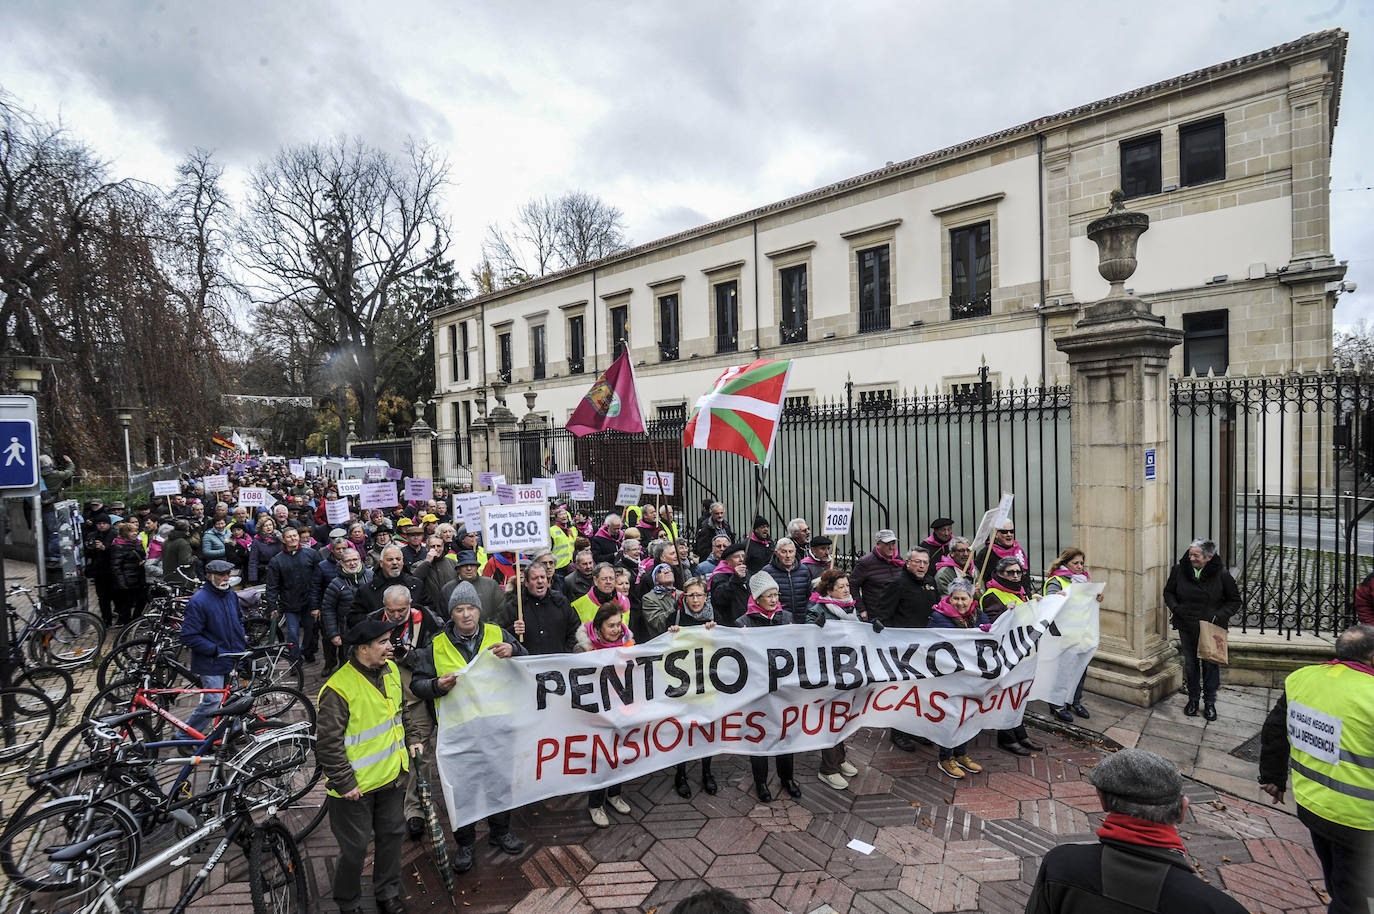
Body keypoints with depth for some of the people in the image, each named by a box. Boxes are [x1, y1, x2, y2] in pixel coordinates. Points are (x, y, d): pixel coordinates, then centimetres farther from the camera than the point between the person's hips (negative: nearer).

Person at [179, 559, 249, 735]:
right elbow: (189, 636, -19)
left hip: (234, 658, 7)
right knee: (212, 702, -6)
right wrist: (215, 650, -19)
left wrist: (243, 638, 10)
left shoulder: (232, 595, 6)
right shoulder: (198, 601, -17)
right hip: (211, 663, -7)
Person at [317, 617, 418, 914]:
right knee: (355, 849, 9)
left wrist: (412, 739, 11)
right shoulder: (338, 689, -25)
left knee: (392, 835, 20)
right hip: (355, 787, -7)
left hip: (392, 777, 7)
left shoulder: (390, 670, -2)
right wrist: (345, 783, -16)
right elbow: (328, 743, -20)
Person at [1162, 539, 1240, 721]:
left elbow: (1235, 600, -1)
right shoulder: (1179, 570, -7)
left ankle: (1210, 702, 26)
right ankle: (1193, 699, 30)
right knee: (1190, 664, 13)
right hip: (1187, 627, 2)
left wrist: (1219, 615, -16)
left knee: (1211, 664, 9)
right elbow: (1168, 592, 8)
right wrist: (1174, 607, -9)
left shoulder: (1221, 574, -11)